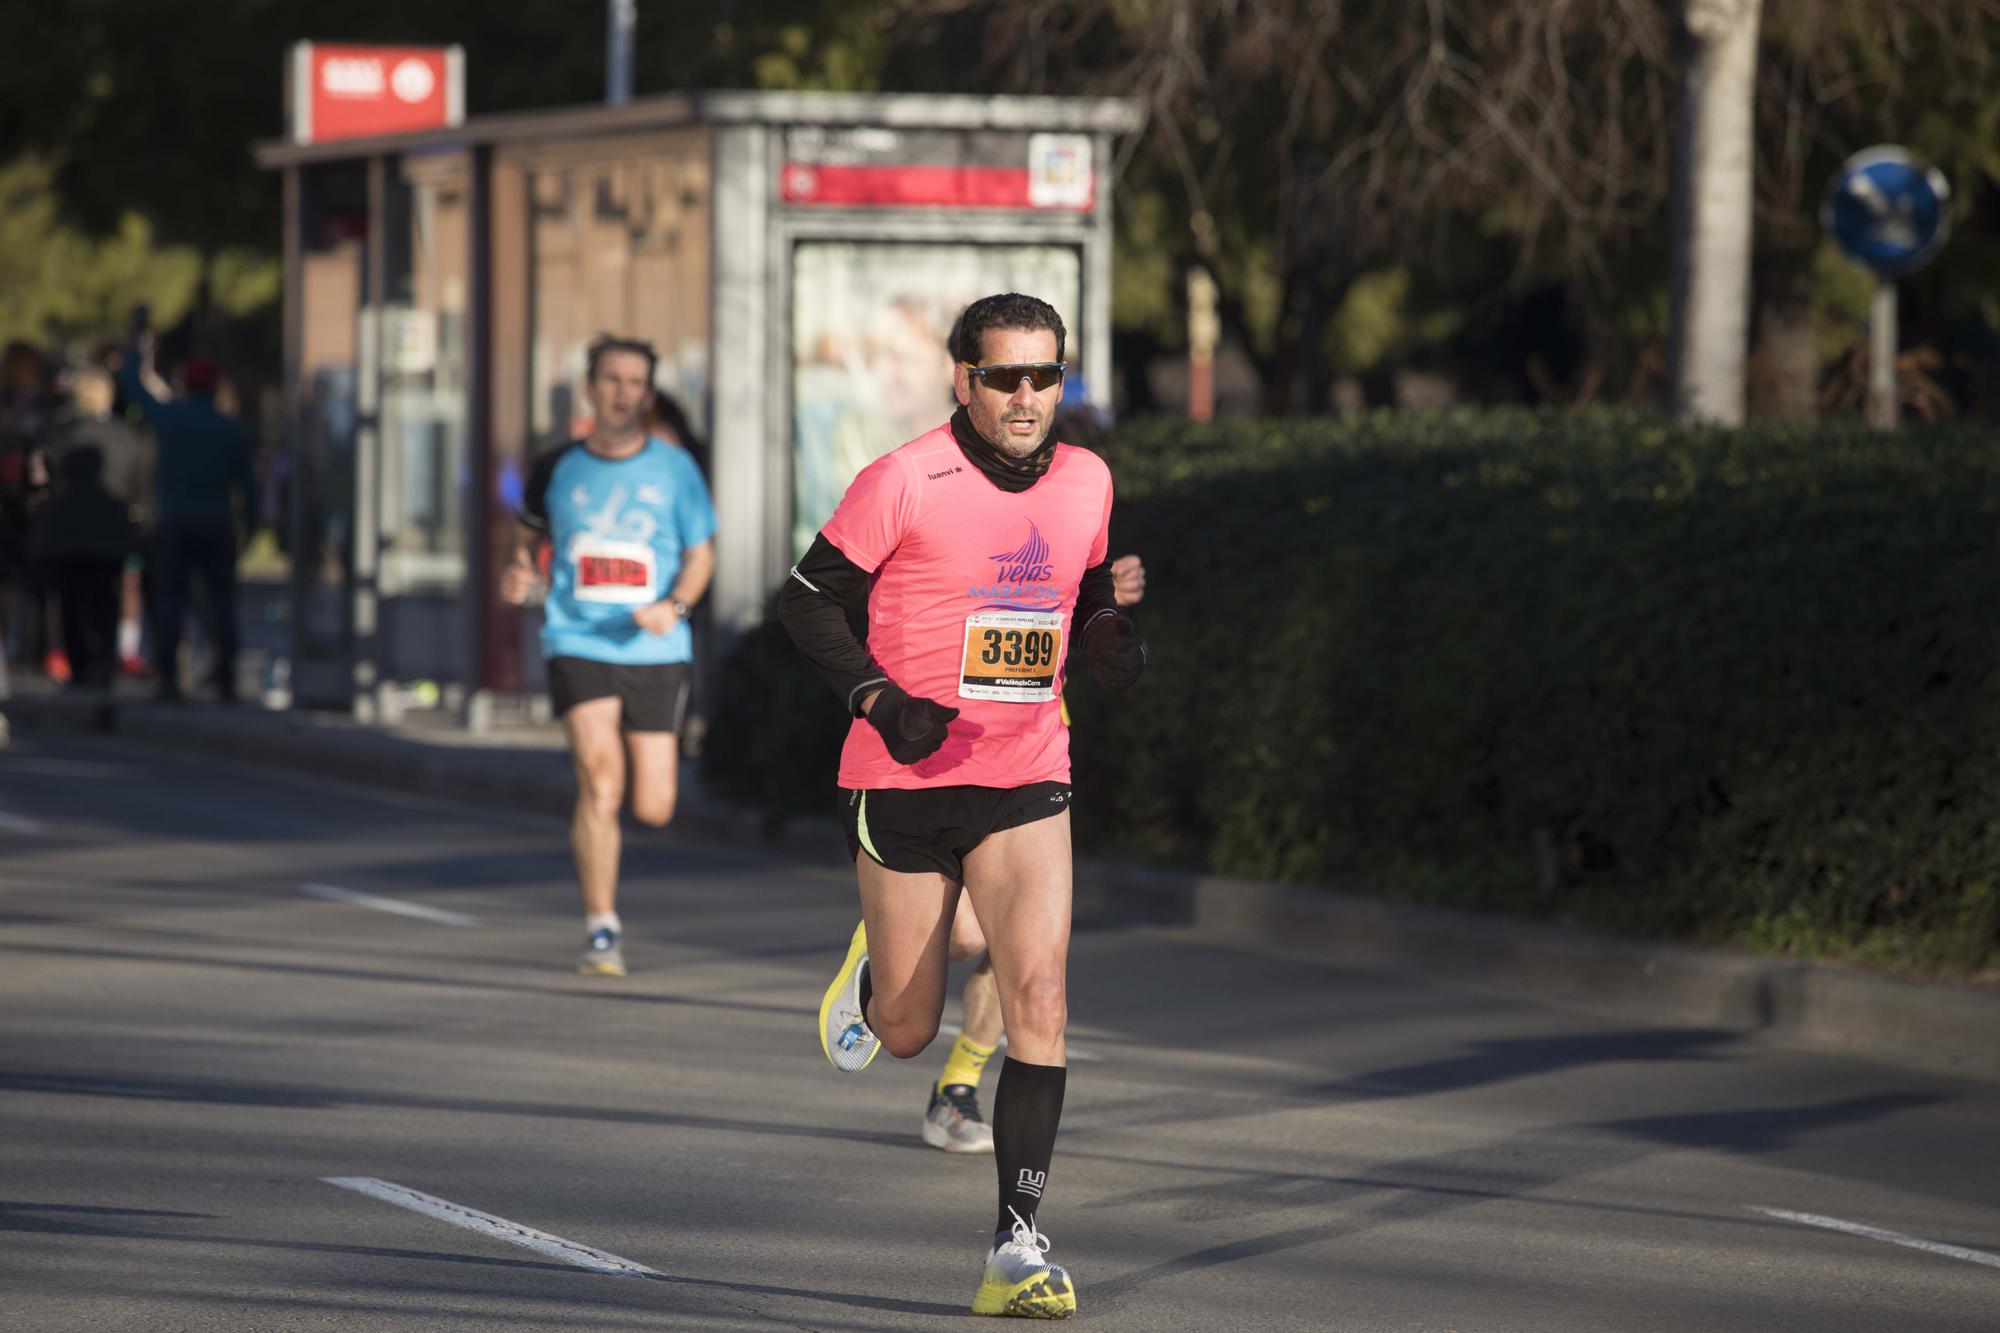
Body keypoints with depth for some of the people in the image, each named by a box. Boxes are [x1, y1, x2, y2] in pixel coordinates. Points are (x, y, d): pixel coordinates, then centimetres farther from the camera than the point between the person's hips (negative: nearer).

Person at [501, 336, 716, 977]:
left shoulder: (674, 467, 3)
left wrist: (675, 605, -10)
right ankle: (602, 929, -12)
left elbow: (701, 551, 9)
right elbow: (533, 534, 19)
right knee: (600, 781, -19)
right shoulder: (557, 468, 4)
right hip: (578, 644, -1)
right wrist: (519, 574, -3)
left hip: (655, 652, 1)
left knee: (653, 808, 1)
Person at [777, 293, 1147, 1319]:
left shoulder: (1085, 481, 4)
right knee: (908, 1031, 8)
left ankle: (1017, 1247, -12)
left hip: (1025, 781, 3)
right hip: (906, 776, -3)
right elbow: (808, 601, -6)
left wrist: (1114, 643, -2)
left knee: (1038, 992, -16)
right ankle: (872, 975, 48)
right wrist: (881, 700, -19)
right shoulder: (905, 482, -12)